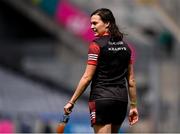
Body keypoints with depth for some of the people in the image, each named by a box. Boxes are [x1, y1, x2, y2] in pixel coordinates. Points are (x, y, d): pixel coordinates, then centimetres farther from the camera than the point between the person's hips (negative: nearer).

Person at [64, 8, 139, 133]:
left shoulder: (97, 44, -8)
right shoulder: (125, 46, 11)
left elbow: (87, 77, -11)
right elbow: (131, 80, 12)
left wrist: (71, 102, -6)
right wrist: (133, 106, 17)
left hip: (101, 98, -7)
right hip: (121, 99, 7)